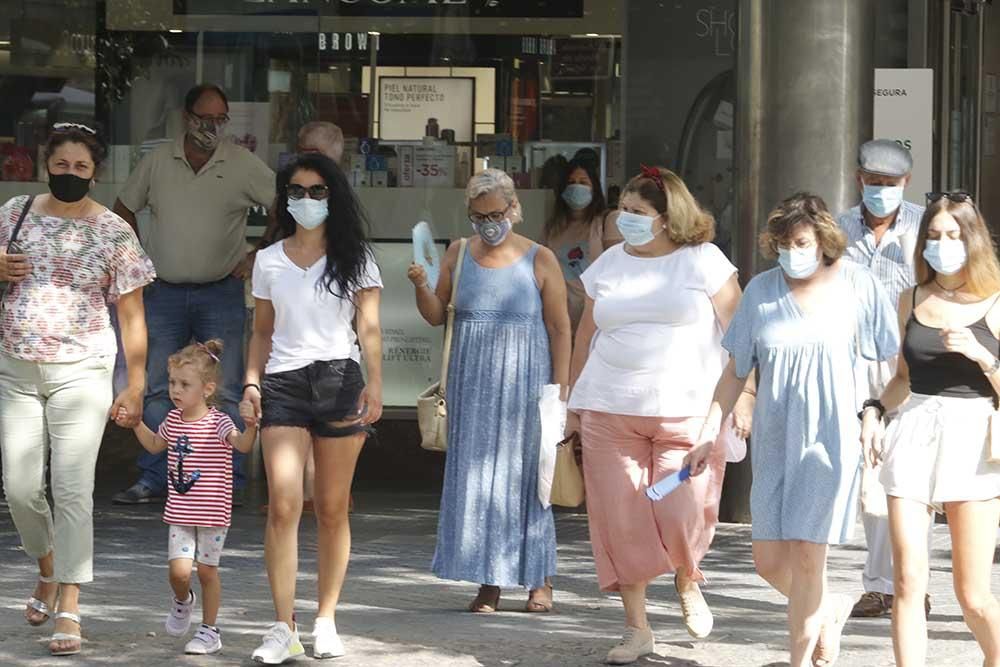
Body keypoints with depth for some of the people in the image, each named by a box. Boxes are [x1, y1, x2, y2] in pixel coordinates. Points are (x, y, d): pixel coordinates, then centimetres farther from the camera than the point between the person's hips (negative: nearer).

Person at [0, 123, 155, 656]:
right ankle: (48, 567, 31)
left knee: (73, 491, -7)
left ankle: (69, 607, -4)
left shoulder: (113, 232, 0)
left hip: (80, 372, -3)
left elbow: (132, 314, 2)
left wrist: (135, 386, -2)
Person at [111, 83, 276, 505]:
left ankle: (227, 483, 2)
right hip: (164, 293, 2)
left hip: (221, 294, -2)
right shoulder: (158, 162, 5)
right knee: (156, 390, 4)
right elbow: (124, 210, 17)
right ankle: (154, 480, 11)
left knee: (224, 392, -2)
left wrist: (259, 256, -4)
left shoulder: (243, 165, -1)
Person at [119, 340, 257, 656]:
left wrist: (251, 425, -48)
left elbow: (243, 444, -29)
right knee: (179, 570, -6)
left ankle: (209, 630, 17)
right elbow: (155, 445, 24)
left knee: (207, 570, 4)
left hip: (212, 511, -4)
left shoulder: (217, 422, -12)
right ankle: (182, 601, 28)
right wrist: (136, 423, 14)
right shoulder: (174, 419, 5)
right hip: (179, 512, 4)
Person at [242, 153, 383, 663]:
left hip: (338, 378, -1)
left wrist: (374, 383, -15)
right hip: (283, 383, 1)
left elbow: (369, 326, -1)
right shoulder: (269, 261, 14)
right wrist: (252, 380, 3)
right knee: (283, 506, -12)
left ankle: (326, 622, 11)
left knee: (332, 510, 2)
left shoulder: (354, 258, 8)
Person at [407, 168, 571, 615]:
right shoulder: (459, 255, 8)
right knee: (475, 476, 1)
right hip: (472, 383, 3)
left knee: (524, 474, -1)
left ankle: (539, 580, 9)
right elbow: (436, 316, 10)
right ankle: (488, 583, 5)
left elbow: (560, 328, -1)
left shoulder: (540, 260, -2)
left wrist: (560, 387, -7)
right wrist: (421, 286, -9)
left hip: (524, 382, -3)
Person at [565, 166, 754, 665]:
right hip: (610, 412, 4)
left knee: (681, 515, -12)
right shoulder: (609, 264, 12)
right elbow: (586, 336, 17)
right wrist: (575, 403, 16)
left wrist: (742, 397, -9)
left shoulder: (703, 261, 0)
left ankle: (688, 582, 23)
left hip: (687, 412, -4)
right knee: (620, 518, -1)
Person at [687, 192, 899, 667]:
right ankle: (831, 610, 30)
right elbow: (735, 371, 10)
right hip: (775, 438, 4)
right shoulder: (761, 290, 5)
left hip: (830, 436, -4)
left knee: (807, 554, -8)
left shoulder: (857, 285, -2)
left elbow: (893, 362, 2)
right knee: (769, 561, 2)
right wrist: (709, 435, 5)